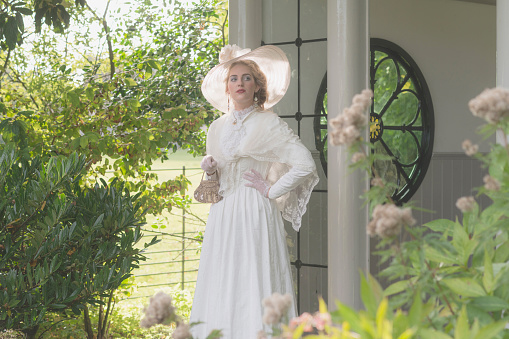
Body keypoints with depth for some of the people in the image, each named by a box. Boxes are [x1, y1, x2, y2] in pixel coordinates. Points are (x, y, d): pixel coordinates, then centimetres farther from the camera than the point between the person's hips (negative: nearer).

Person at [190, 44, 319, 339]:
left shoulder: (269, 123, -2)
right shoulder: (217, 128, 15)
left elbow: (305, 164, -10)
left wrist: (272, 190, -8)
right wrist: (210, 170, 4)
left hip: (255, 214, -5)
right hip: (222, 218, 6)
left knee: (253, 285, -9)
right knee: (220, 289, 2)